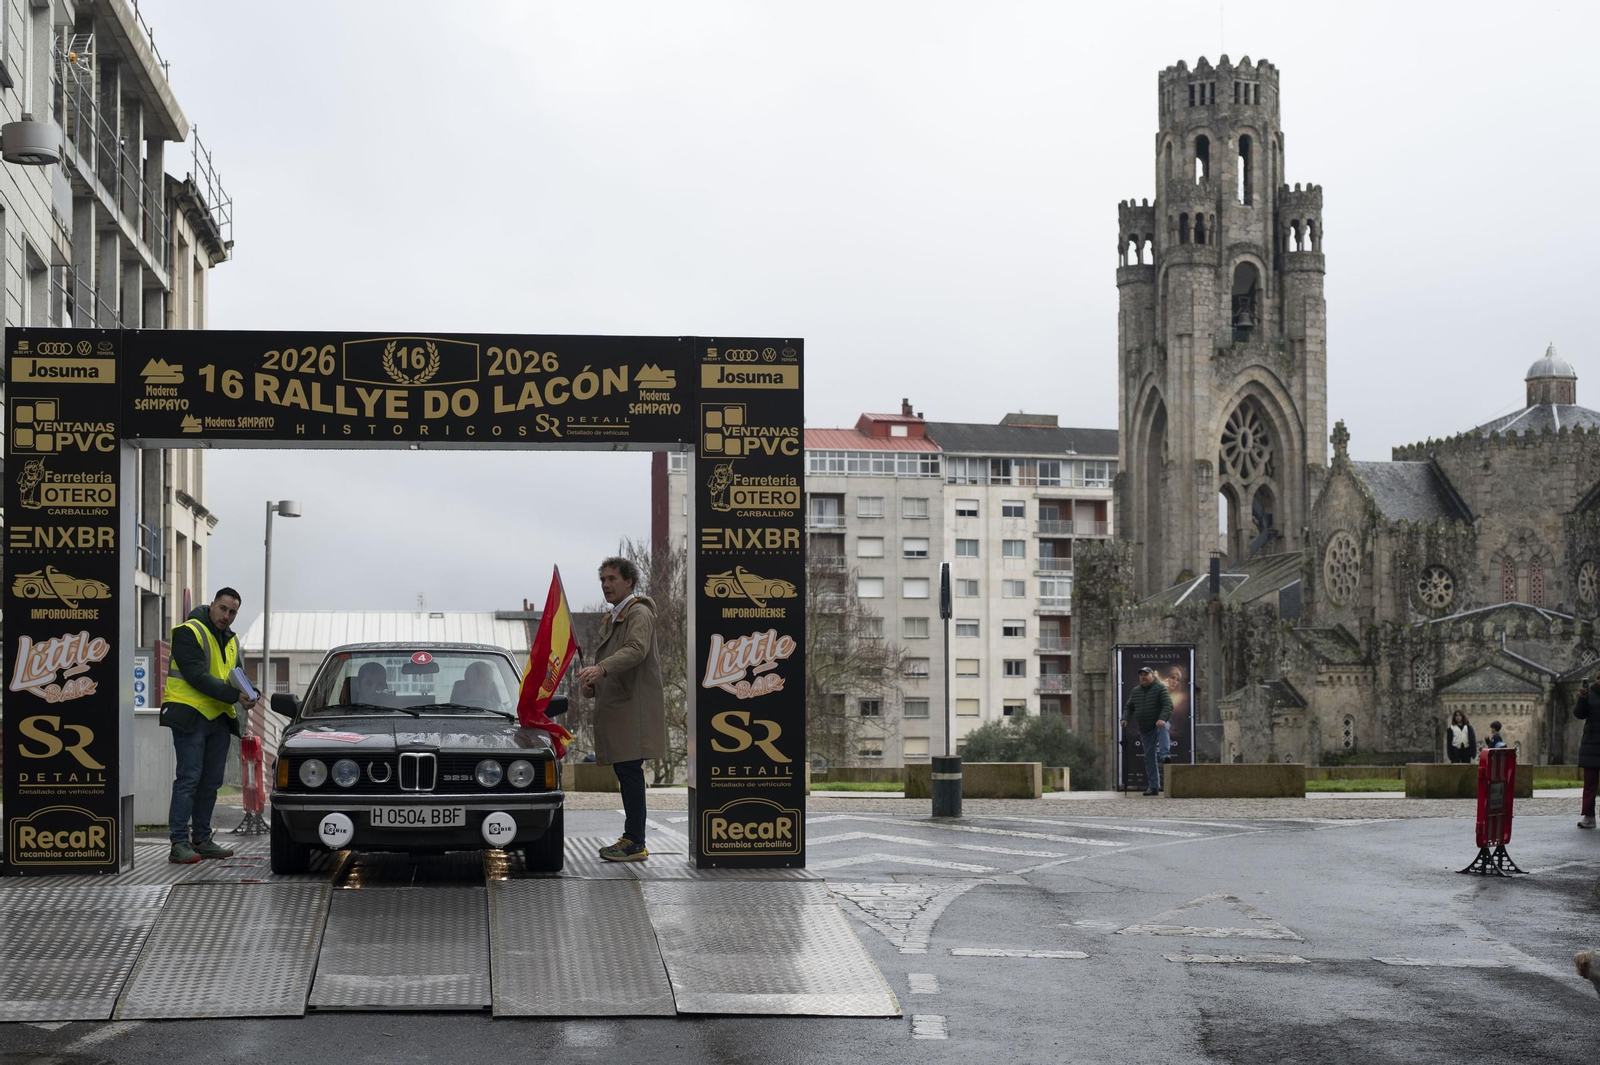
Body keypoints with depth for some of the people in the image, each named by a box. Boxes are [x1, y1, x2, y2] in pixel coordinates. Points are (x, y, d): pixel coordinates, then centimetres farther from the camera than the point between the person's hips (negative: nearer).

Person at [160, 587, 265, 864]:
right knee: (188, 778, -10)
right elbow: (198, 676, -18)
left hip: (218, 717, 8)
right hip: (190, 715, -8)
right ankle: (179, 843, -10)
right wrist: (234, 695, -24)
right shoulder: (188, 633, -8)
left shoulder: (231, 641, 18)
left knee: (211, 781, 10)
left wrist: (252, 695, -6)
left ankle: (201, 839, 18)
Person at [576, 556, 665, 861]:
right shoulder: (611, 619, 22)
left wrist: (601, 668, -41)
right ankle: (631, 837, 19)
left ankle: (636, 844, -11)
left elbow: (636, 650, -27)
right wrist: (592, 682, 8)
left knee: (630, 771, -12)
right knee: (625, 772, 12)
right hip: (614, 707, 10)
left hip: (633, 707, -10)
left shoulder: (639, 614, -9)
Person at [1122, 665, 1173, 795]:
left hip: (1159, 723, -5)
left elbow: (1168, 705, -17)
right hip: (1145, 728, 5)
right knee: (1149, 757, 3)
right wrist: (1125, 718, -2)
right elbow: (1129, 707, 18)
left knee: (1163, 730, -42)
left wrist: (1163, 718, -33)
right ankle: (1153, 786, 7)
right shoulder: (1136, 691, 11)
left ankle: (1164, 755, -58)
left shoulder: (1160, 688, -7)